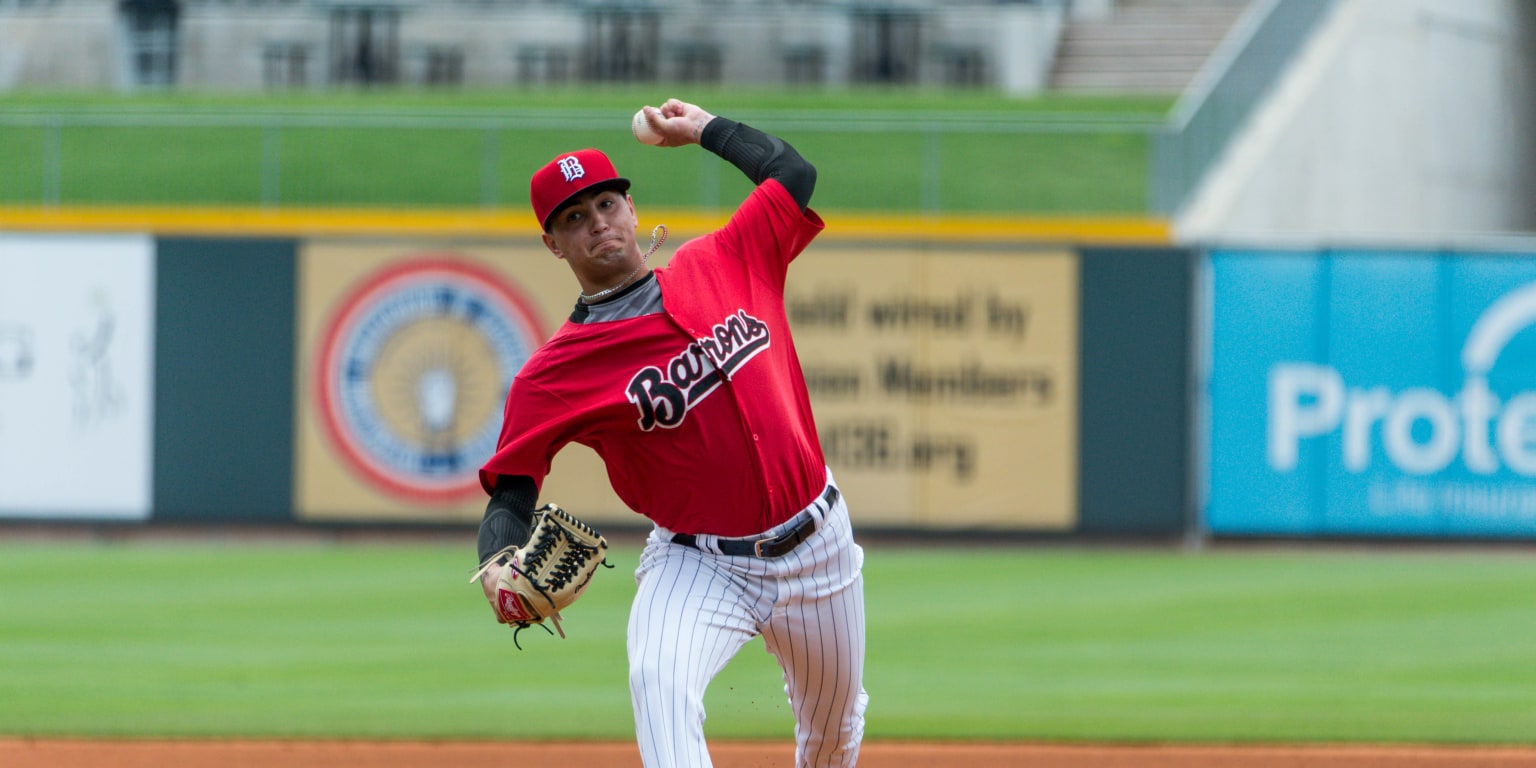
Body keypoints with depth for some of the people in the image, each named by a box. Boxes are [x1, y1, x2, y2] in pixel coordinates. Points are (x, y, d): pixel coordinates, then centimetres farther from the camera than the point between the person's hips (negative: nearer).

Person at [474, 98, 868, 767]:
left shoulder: (721, 263, 1)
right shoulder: (555, 374, -11)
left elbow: (794, 174, 15)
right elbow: (508, 493, -13)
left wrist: (703, 129, 19)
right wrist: (498, 568, -32)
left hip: (817, 543, 4)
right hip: (698, 565, -4)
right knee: (659, 683, -34)